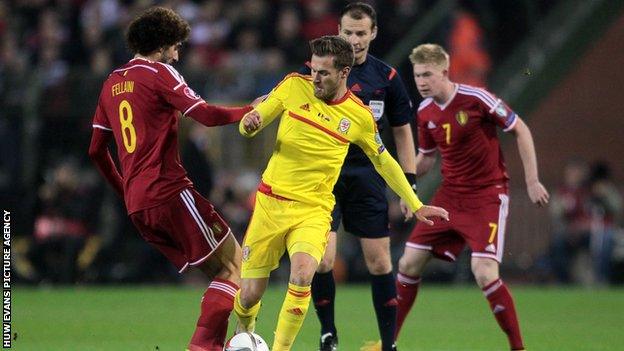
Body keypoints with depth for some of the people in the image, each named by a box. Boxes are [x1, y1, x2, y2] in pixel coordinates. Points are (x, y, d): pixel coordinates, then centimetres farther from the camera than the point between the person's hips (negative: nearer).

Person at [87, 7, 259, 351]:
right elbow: (207, 115, -15)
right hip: (169, 192, -8)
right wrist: (251, 110, -1)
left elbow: (96, 150, 23)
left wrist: (124, 191, 30)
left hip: (137, 206, 8)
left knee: (219, 272, 12)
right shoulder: (158, 74, -4)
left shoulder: (112, 84, 19)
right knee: (235, 264, -4)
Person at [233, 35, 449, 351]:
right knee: (249, 296, 0)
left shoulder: (359, 116, -1)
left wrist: (416, 206, 14)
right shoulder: (293, 86, -1)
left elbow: (384, 162, 14)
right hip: (270, 203, 1)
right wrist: (249, 123, -18)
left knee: (301, 275, -30)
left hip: (313, 211, -1)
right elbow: (250, 127, 7)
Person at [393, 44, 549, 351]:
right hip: (450, 195, 6)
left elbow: (520, 130, -8)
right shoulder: (424, 112, 2)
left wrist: (532, 181, -9)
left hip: (487, 196, -6)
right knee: (409, 263, 3)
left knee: (484, 271, -21)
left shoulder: (476, 98, -17)